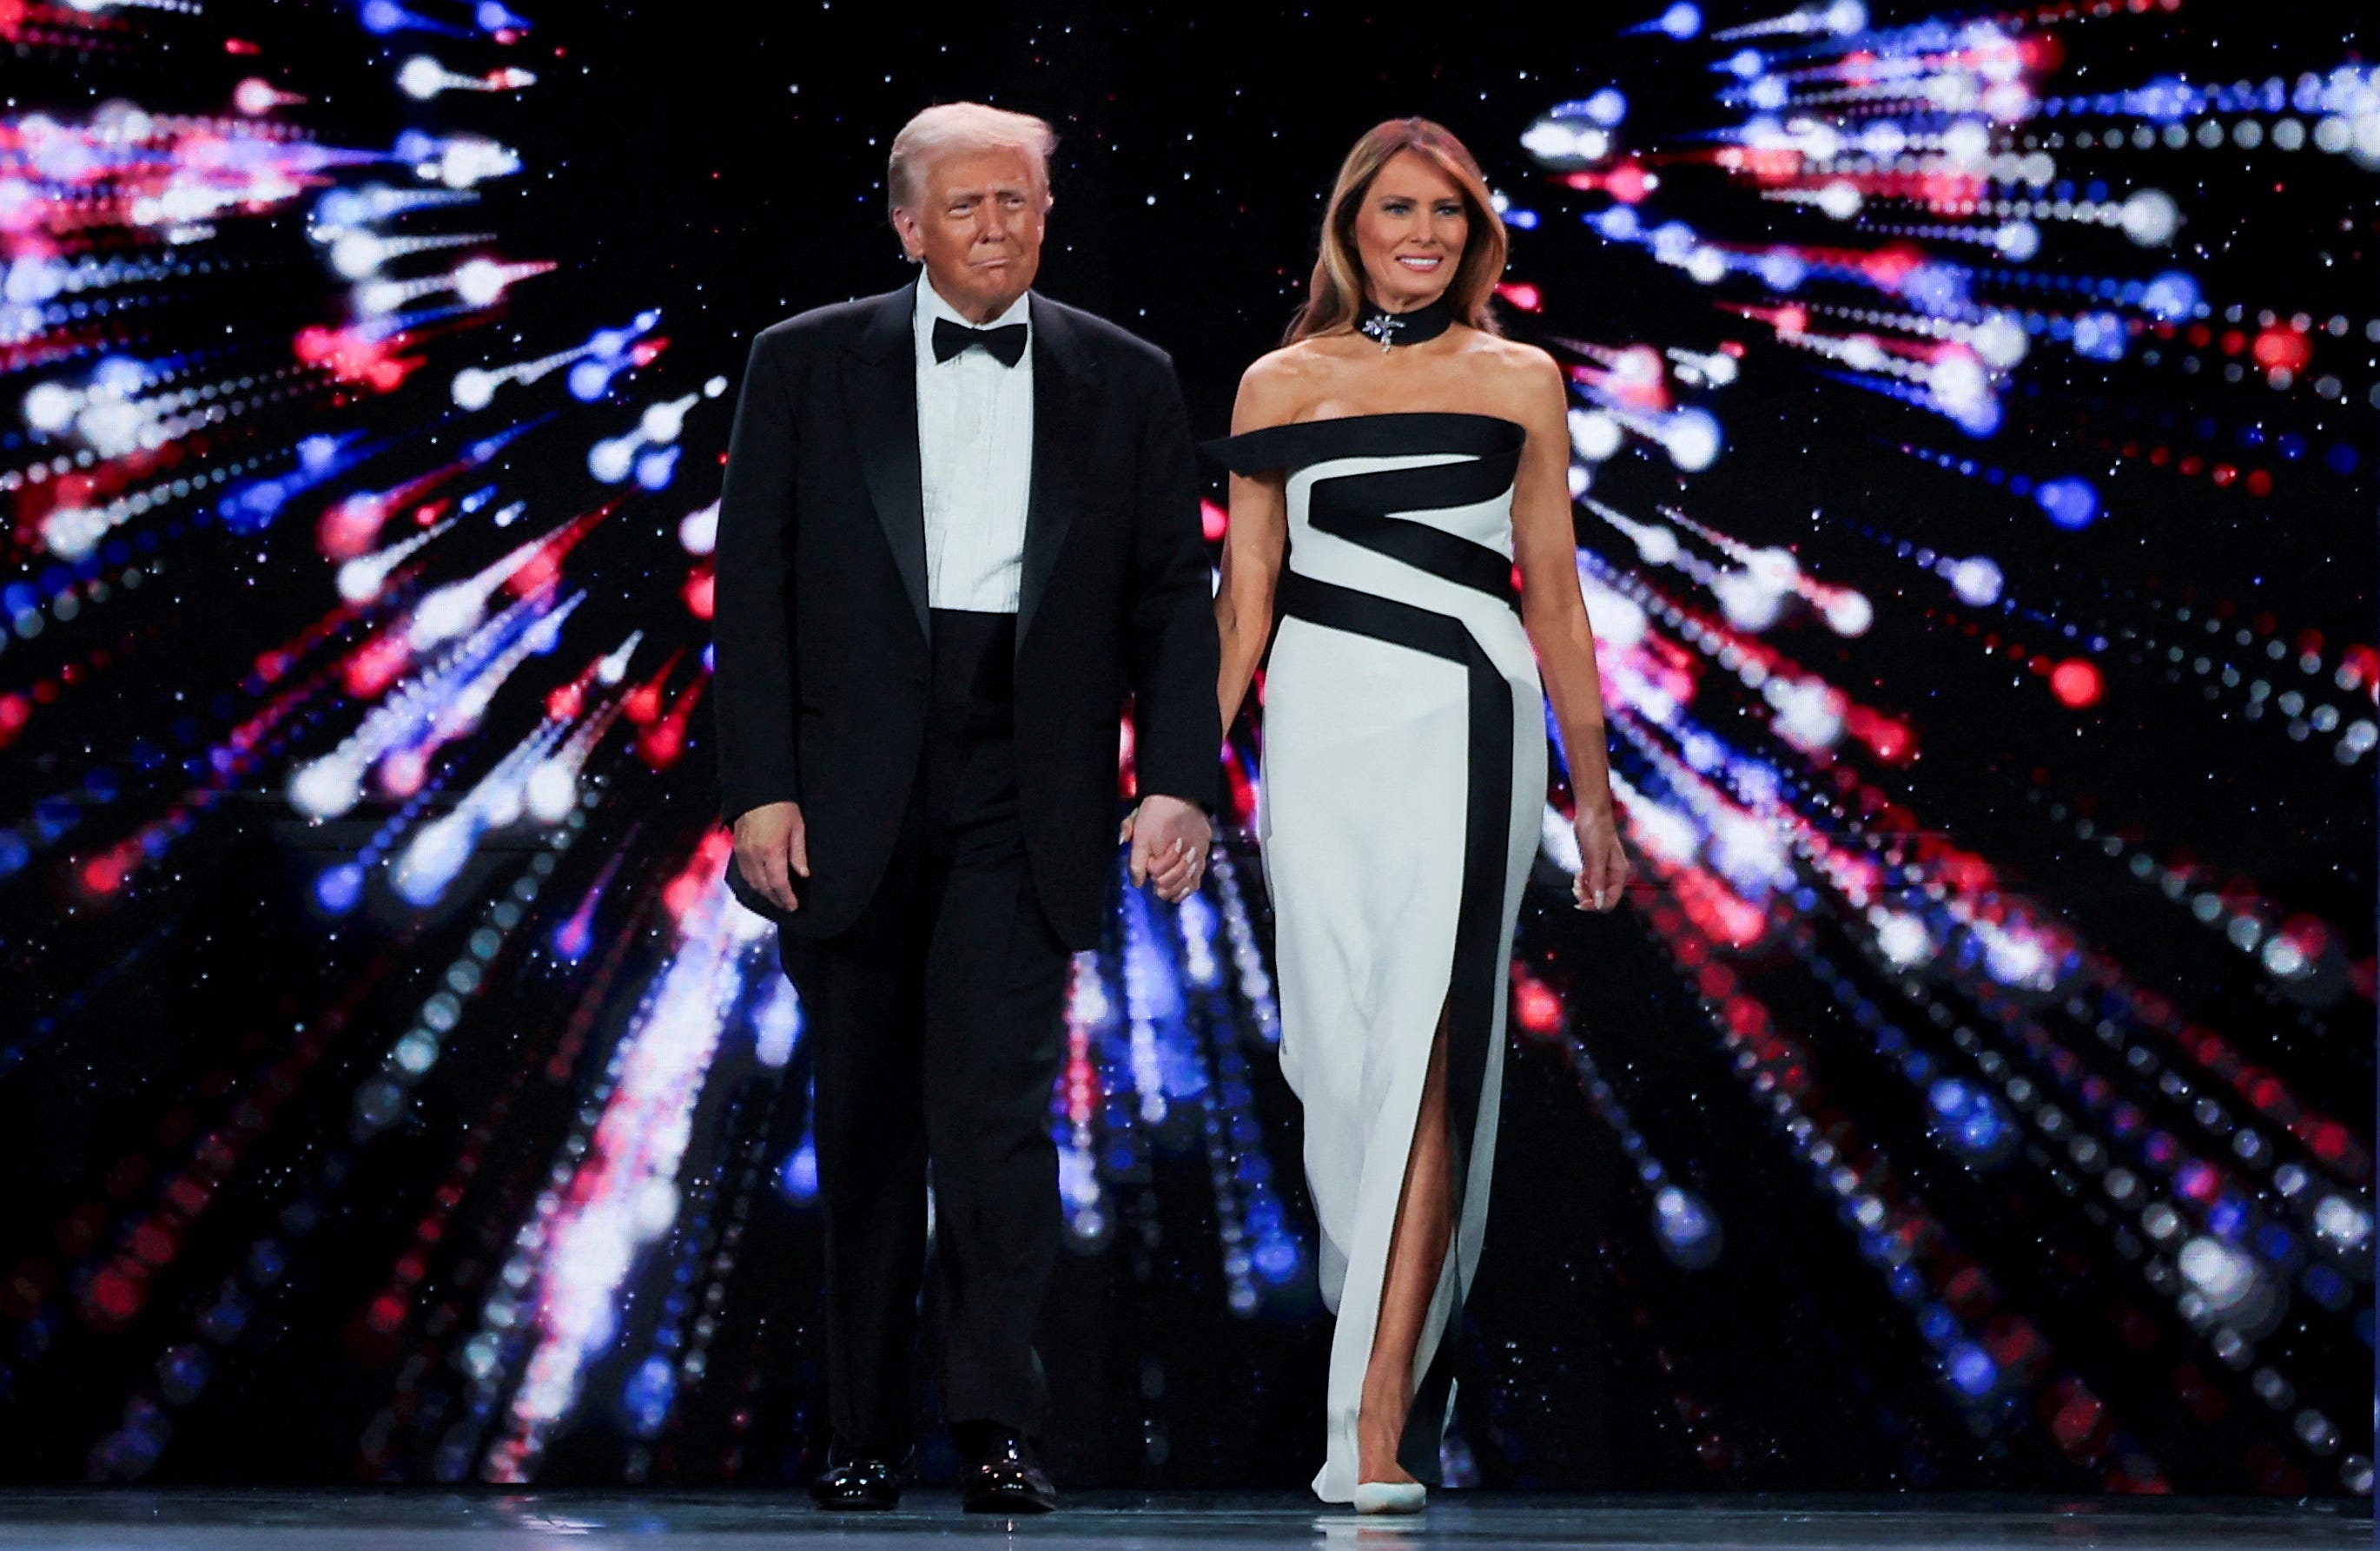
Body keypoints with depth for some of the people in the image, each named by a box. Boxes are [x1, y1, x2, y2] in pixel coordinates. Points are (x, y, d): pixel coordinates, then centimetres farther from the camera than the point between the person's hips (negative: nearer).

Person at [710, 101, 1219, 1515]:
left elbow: (1174, 598, 6)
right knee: (865, 1120, 7)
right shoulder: (806, 365, 6)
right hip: (850, 792, 1)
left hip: (1025, 793, -1)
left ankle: (999, 1424, -12)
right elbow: (753, 588, 3)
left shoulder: (1127, 383, 8)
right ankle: (871, 1431, 15)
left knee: (997, 1096, -14)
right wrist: (760, 789, -5)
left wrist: (1179, 781, -6)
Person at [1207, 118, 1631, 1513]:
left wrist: (1593, 788, 11)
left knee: (1421, 1048, -12)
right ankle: (1397, 1335, 24)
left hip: (1468, 729, -2)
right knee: (1336, 1048, 4)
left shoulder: (1519, 381, 8)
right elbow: (1245, 590, 10)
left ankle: (1379, 1425, -17)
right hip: (1321, 725, 2)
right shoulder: (1283, 385, 9)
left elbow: (1552, 590, 11)